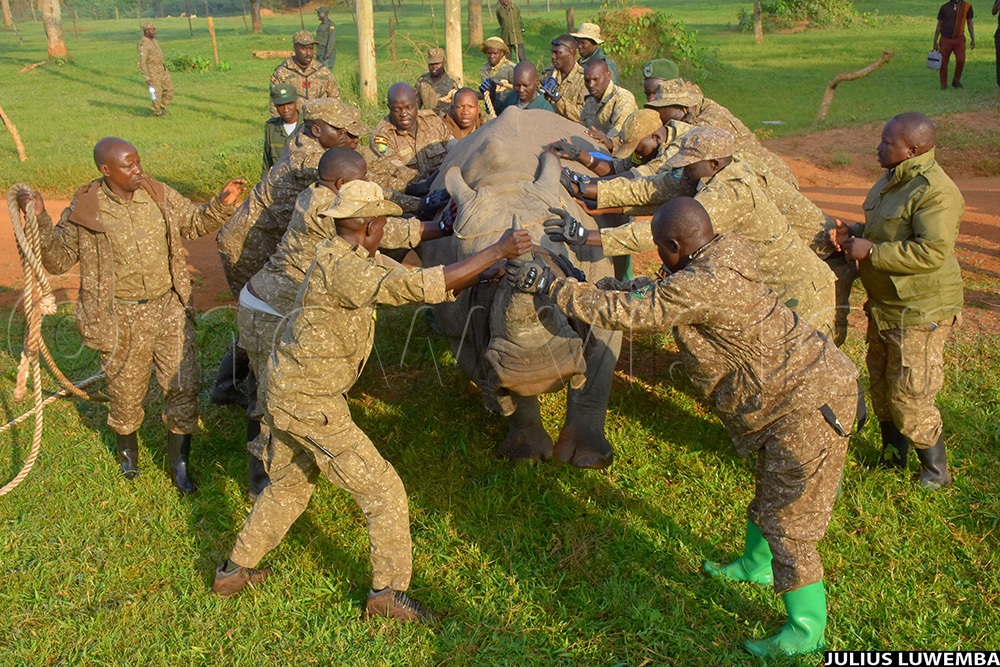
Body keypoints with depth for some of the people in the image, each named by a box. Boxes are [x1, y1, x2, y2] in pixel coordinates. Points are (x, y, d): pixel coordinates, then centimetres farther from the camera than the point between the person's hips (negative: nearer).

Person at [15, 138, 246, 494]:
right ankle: (127, 448, 45)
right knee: (126, 391, 14)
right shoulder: (84, 211, -10)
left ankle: (178, 461, 22)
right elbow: (57, 259, -4)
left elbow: (194, 222, 13)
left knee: (183, 385, 2)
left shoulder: (160, 195, -2)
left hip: (169, 307, 2)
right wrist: (40, 220, -18)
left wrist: (221, 204, -4)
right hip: (122, 317, -2)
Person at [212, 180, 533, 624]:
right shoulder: (340, 268, -27)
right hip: (310, 404, -10)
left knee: (288, 486, 28)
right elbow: (420, 287, -35)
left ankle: (235, 571, 41)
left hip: (287, 392, 10)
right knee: (383, 491, 1)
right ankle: (388, 594, 14)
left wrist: (485, 273, 2)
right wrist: (497, 251, -31)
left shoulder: (356, 258, 4)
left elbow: (409, 281, 7)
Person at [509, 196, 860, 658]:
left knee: (789, 517, -1)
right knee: (770, 488, 27)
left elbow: (621, 312, -21)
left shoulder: (701, 286, -25)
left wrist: (545, 284, -13)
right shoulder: (720, 263, 5)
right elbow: (653, 291, 20)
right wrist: (591, 286, 17)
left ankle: (807, 630, 14)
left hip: (809, 402, -11)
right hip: (805, 387, 11)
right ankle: (757, 566, 49)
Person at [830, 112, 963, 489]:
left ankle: (936, 473, 17)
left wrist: (870, 251, -26)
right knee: (881, 383, 20)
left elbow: (932, 252, -32)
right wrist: (854, 235, 1)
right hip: (885, 305, 10)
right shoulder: (893, 179, 9)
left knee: (908, 396, -3)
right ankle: (892, 456, 39)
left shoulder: (935, 192, -23)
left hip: (920, 311, -10)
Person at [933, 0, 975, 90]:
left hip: (959, 39, 0)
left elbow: (970, 23, 9)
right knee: (943, 63, 1)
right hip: (945, 39, 0)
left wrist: (973, 39, 8)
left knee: (961, 60, -15)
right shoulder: (945, 7, -1)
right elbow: (939, 25, 4)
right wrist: (935, 42, 3)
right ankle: (943, 85, 14)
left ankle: (956, 81, 6)